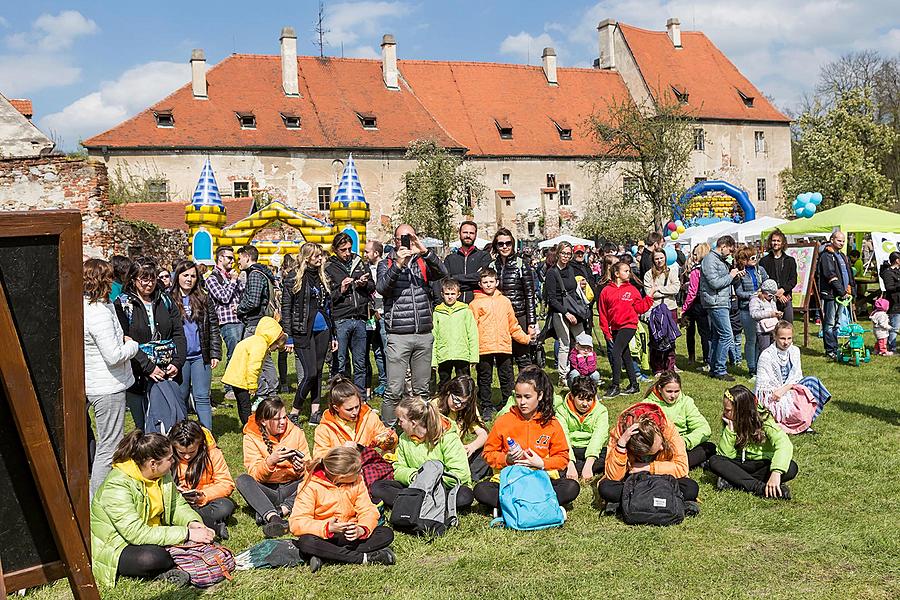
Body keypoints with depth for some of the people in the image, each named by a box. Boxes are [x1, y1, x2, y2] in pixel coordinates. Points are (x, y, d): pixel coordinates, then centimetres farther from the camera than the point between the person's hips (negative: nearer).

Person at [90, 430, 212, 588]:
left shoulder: (163, 474, -1)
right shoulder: (117, 486, -27)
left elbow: (177, 504, 8)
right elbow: (136, 533, -32)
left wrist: (192, 522, -15)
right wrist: (186, 534, -33)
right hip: (116, 547, -8)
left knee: (200, 533, -9)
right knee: (152, 557, -37)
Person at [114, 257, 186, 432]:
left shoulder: (165, 301, 11)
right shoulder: (123, 304, -1)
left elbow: (178, 334, 8)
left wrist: (177, 363, -6)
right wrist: (148, 367, -17)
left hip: (167, 373, 3)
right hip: (138, 376, -3)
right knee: (143, 426, 3)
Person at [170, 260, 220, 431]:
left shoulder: (203, 299, 6)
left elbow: (213, 326, 7)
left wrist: (215, 353, 1)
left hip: (200, 356, 1)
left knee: (202, 397, 3)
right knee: (181, 397, 9)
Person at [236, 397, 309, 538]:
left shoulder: (296, 433, -3)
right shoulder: (251, 437, -6)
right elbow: (255, 475, -14)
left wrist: (302, 469, -25)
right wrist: (271, 461, -33)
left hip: (291, 488, 1)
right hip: (266, 491, -1)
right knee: (242, 480, -28)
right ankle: (273, 517, -43)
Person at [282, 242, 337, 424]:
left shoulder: (323, 279, 13)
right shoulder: (293, 280, -5)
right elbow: (286, 310, -6)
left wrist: (333, 335, 16)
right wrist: (288, 337, -11)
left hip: (322, 332, 6)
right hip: (304, 332, -6)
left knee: (318, 372, 8)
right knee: (310, 373, -11)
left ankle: (315, 413, 14)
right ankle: (294, 413, 2)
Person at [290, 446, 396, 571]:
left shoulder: (357, 481, 1)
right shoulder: (311, 486, -14)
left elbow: (368, 511, -4)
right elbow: (296, 523, -21)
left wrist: (361, 530, -28)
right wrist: (327, 528, -37)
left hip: (350, 535, 4)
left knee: (387, 534, -18)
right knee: (306, 542, -37)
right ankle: (363, 558, -32)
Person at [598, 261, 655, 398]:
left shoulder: (632, 289, 5)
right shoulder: (607, 291, 4)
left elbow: (640, 308, 3)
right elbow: (603, 313, 5)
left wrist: (649, 295, -5)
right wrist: (606, 331, 1)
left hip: (628, 325, -3)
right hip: (614, 328, 3)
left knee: (616, 352, -16)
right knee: (625, 356, 11)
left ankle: (615, 386, -11)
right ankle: (634, 385, 22)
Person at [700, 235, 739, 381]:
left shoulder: (720, 260, 17)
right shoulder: (710, 260, -13)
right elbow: (715, 283, -21)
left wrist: (735, 274, 8)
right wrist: (731, 276, -9)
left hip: (722, 302, 10)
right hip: (715, 303, -10)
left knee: (716, 336, 12)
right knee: (726, 335, -11)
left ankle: (714, 369, 18)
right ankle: (719, 370, -7)